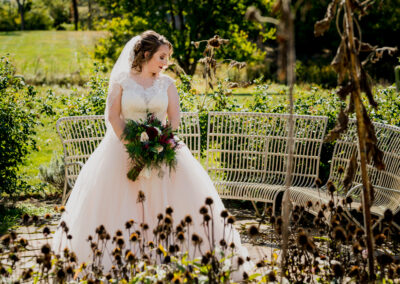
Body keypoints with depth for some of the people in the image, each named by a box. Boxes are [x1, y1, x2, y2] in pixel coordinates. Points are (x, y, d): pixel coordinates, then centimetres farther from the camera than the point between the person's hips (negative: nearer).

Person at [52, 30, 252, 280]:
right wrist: (131, 146, -16)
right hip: (124, 148, -2)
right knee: (117, 204, -6)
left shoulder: (167, 83, 8)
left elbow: (175, 119, 2)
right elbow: (113, 116, -6)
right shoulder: (122, 81, 1)